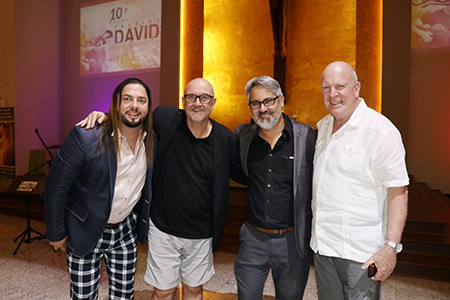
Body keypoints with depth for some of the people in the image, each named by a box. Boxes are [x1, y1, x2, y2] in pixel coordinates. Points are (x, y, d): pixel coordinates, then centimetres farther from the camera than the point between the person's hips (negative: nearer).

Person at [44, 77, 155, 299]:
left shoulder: (153, 140, -8)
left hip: (126, 231, 4)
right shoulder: (84, 137, -22)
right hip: (85, 233, -3)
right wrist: (56, 233, -5)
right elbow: (56, 186, -12)